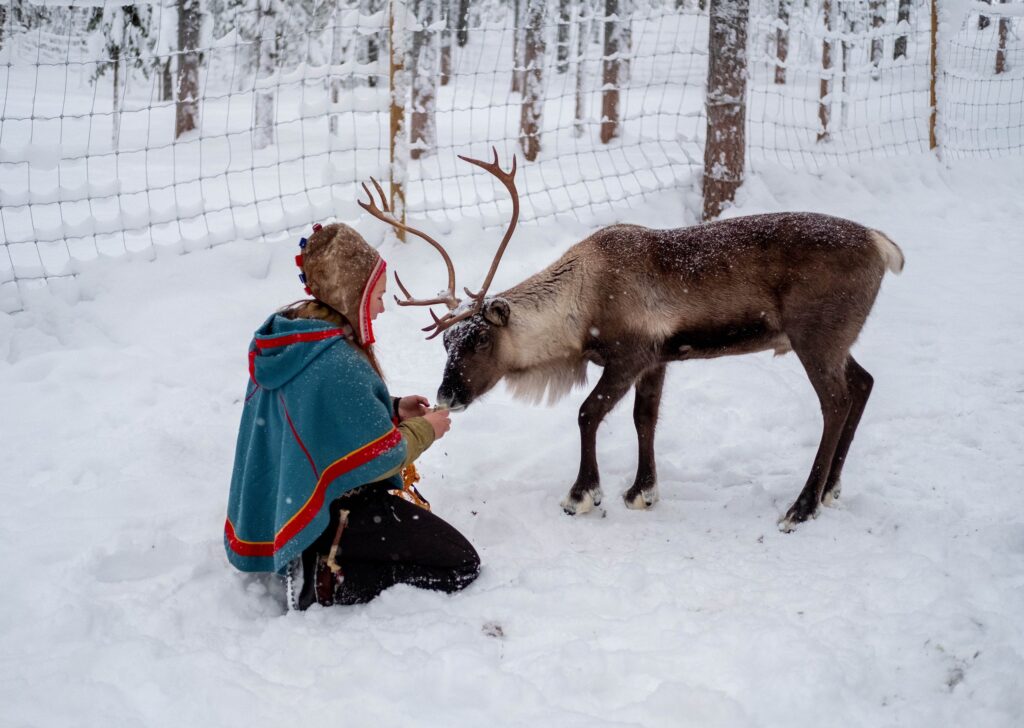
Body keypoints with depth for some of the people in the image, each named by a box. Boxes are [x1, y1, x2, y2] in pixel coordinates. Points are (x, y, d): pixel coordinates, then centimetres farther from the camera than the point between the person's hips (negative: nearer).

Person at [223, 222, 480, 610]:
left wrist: (393, 410, 8)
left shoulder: (287, 340, 1)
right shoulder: (338, 365, -28)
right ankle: (326, 581, -11)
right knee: (460, 566, -4)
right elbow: (379, 458, -21)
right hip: (333, 515, -10)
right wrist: (424, 429, -3)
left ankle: (315, 563, 12)